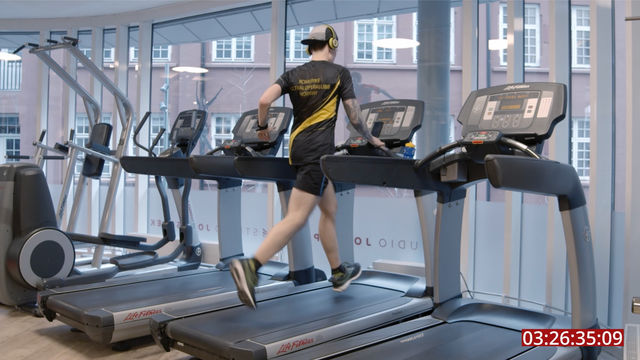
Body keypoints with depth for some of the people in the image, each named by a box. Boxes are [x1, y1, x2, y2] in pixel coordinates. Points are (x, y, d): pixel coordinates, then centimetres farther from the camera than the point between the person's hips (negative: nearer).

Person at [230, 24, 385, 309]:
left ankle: (338, 273, 27)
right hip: (318, 149, -7)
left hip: (297, 147, 7)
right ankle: (250, 266, -25)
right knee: (297, 218, -12)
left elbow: (264, 100, -4)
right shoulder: (339, 73, 1)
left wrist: (262, 127, 14)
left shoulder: (293, 74, 11)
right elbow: (354, 117, 3)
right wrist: (371, 139, 20)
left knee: (330, 209, 18)